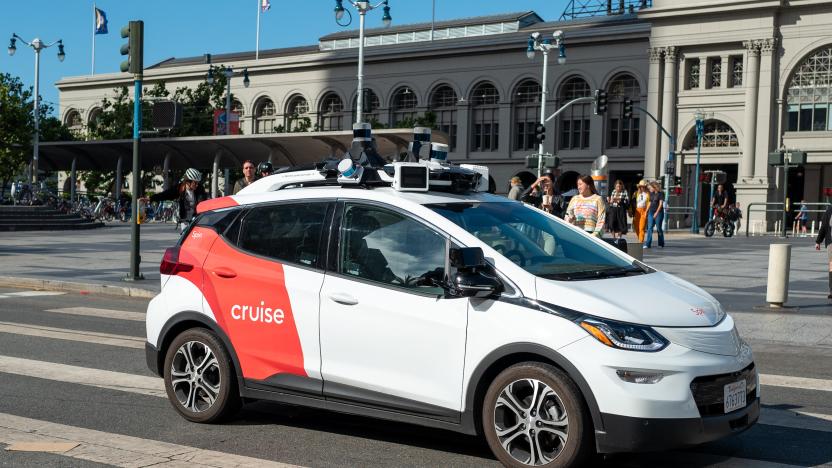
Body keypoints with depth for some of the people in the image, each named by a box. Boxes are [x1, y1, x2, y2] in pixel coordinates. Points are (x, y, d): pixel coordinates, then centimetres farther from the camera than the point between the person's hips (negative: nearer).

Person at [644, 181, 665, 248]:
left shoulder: (660, 194, -7)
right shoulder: (651, 194, 12)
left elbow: (661, 204, -12)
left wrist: (656, 212, -18)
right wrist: (646, 211, 13)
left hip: (658, 212, -6)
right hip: (651, 212, 6)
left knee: (658, 228, 2)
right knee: (650, 228, -4)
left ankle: (661, 244, 16)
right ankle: (648, 244, -8)